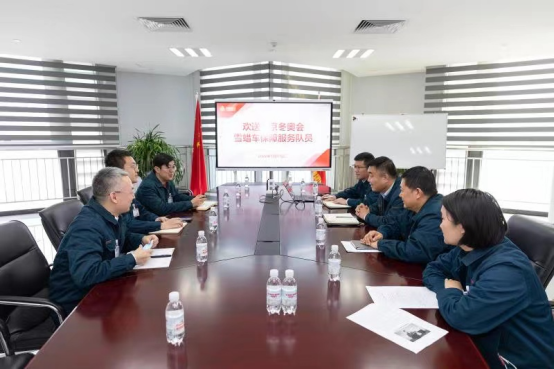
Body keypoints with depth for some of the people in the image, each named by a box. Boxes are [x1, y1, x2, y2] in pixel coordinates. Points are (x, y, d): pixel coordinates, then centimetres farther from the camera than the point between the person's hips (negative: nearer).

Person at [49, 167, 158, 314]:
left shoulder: (112, 215, -1)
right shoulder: (87, 226, -29)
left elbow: (124, 238, 20)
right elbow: (86, 275, -39)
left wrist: (142, 239, -1)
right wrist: (132, 259, -31)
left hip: (100, 287, 8)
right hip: (78, 299, -8)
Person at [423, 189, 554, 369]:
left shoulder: (505, 270, -29)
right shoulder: (468, 250, -3)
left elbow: (460, 316, -34)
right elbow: (432, 269, 8)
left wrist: (449, 291, -14)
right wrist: (448, 289, -12)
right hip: (485, 346, 7)